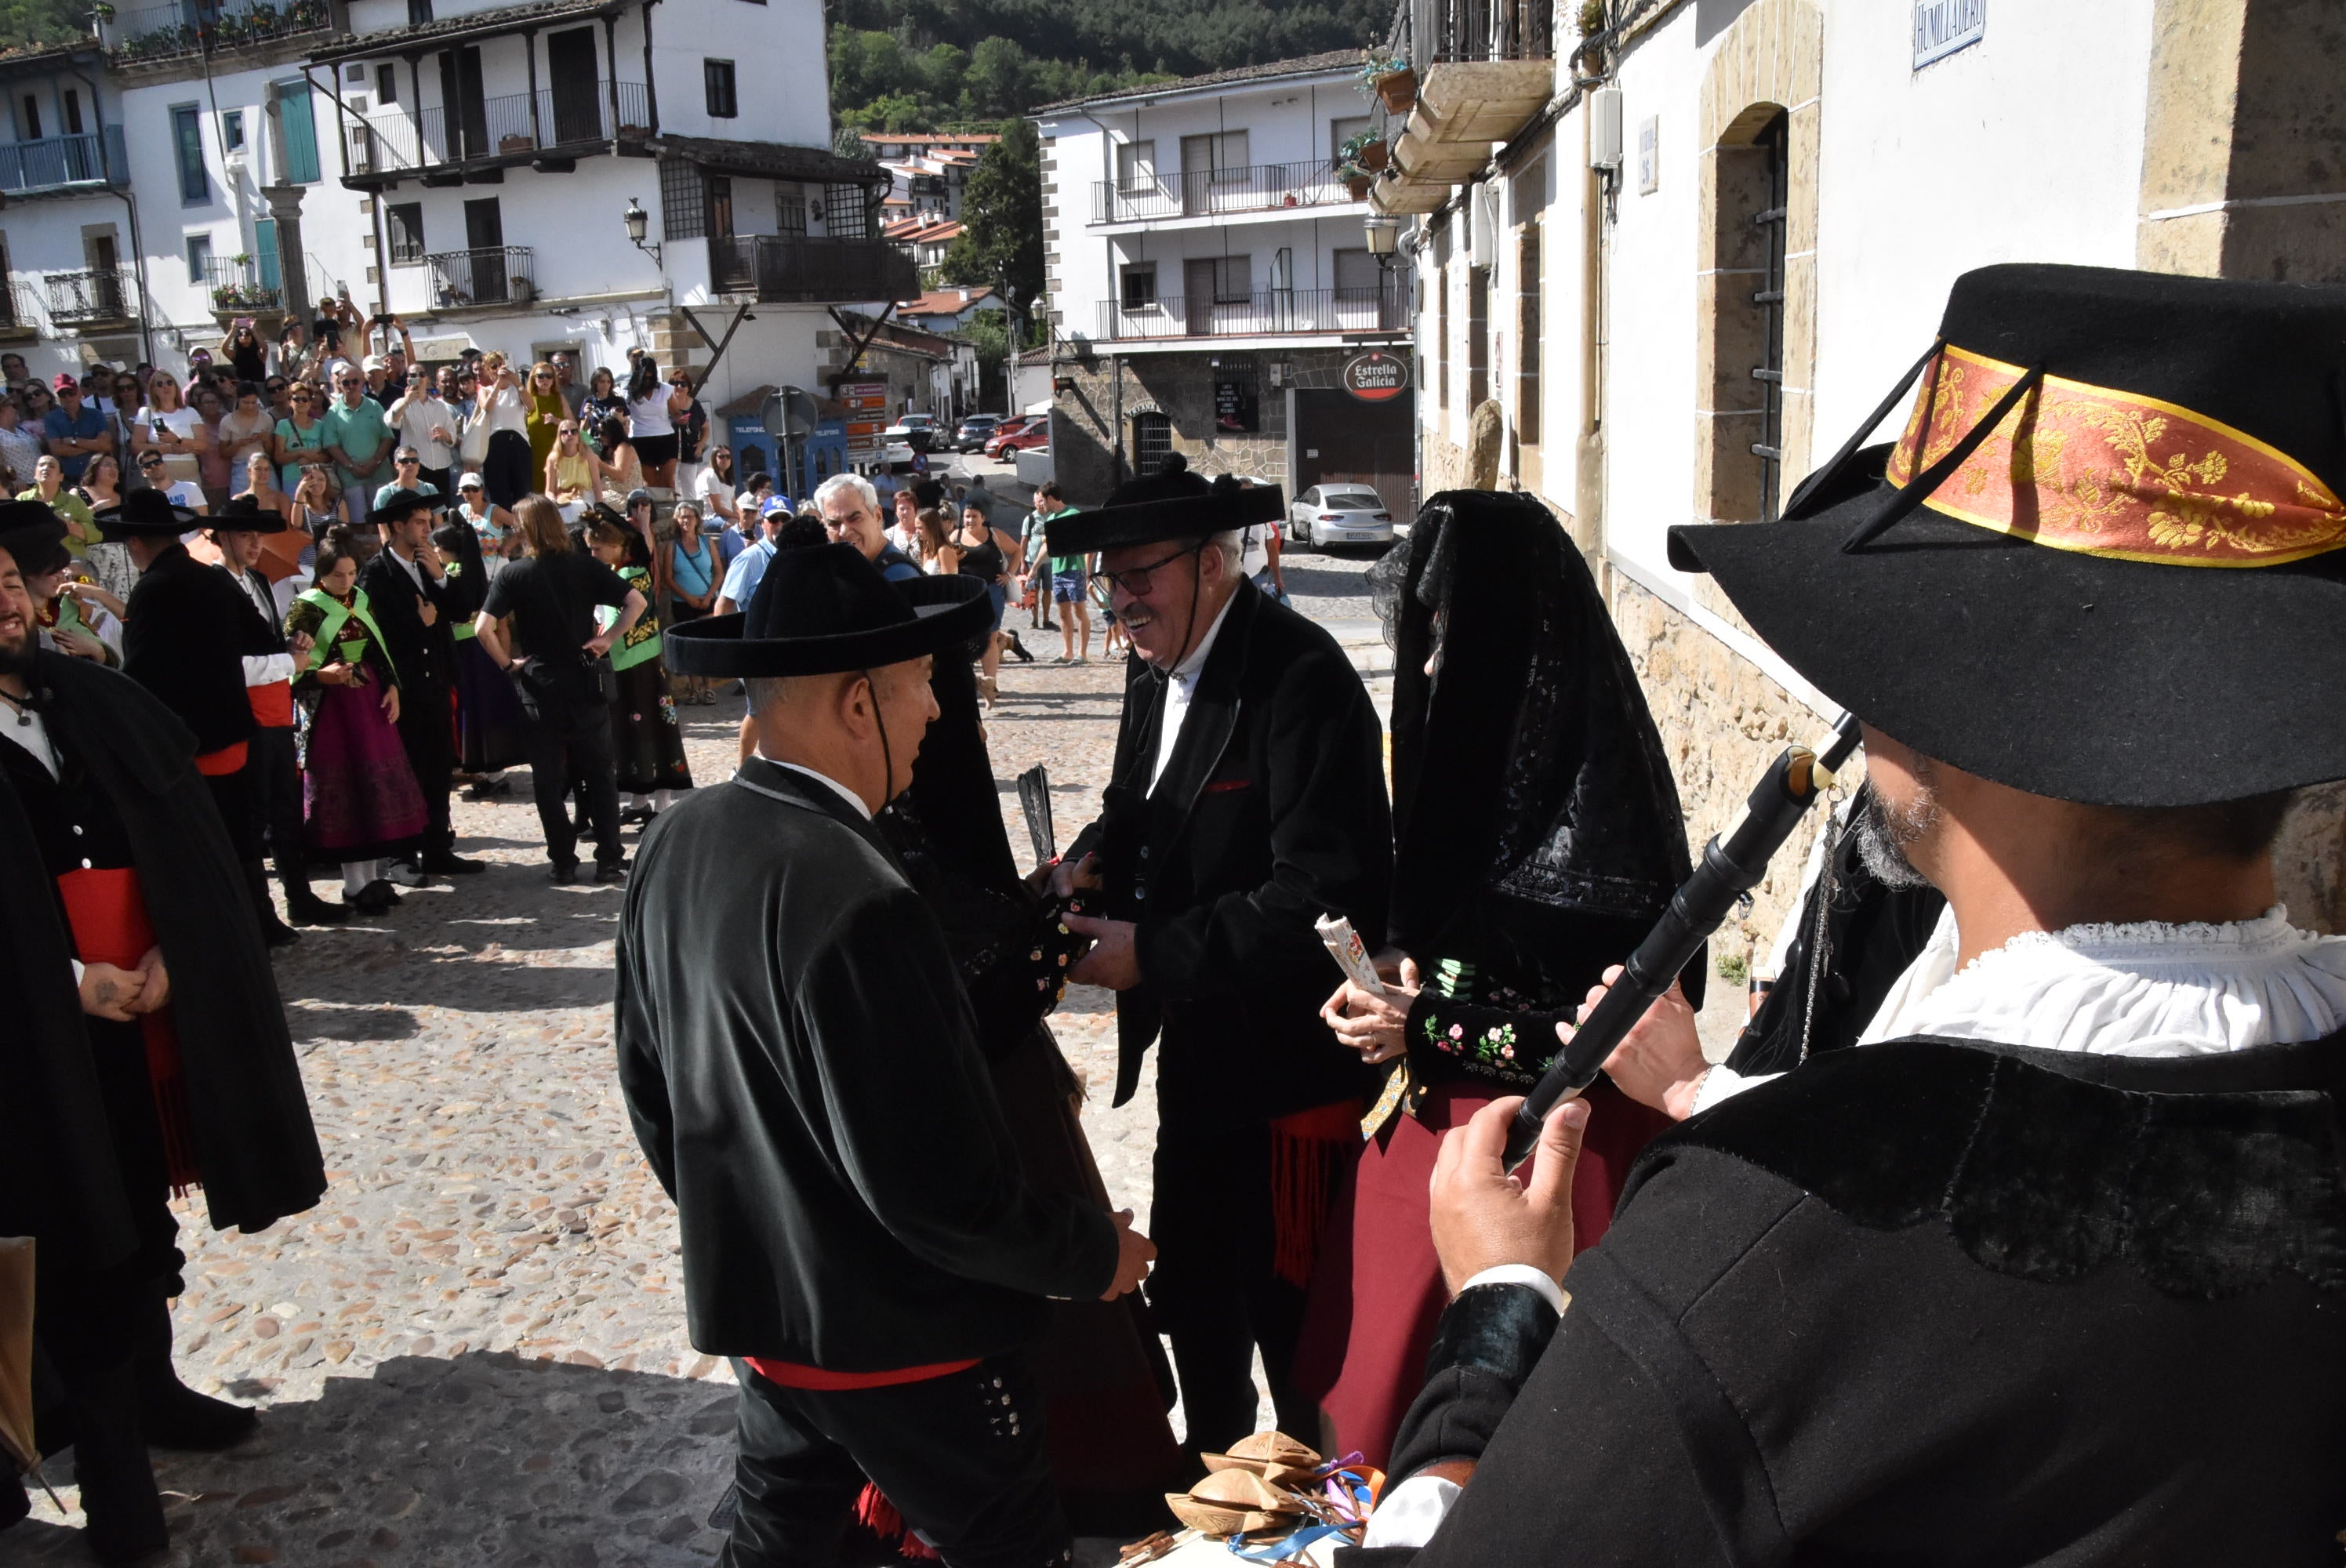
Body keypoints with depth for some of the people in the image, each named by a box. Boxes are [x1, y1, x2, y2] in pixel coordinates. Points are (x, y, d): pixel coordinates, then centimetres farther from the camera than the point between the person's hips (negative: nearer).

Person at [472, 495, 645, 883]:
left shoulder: (513, 575, -5)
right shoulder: (585, 566, -1)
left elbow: (484, 628, -14)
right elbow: (637, 602, -6)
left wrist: (508, 664, -2)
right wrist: (607, 639, -3)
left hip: (539, 688, -1)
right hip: (585, 685, 1)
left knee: (549, 779, 8)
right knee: (600, 773, 8)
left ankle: (563, 862, 11)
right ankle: (610, 860, 7)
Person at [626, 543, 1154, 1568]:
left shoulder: (678, 843, -5)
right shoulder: (855, 901, -31)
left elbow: (648, 1082, 7)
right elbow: (936, 1185, -27)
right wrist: (1092, 1254, -10)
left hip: (758, 1306, 8)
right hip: (897, 1337, -7)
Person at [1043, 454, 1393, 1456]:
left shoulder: (1300, 679, -21)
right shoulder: (1158, 683, 8)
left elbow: (1318, 892, -27)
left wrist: (1153, 955, -25)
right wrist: (1092, 863, -4)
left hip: (1290, 1062, -9)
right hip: (1195, 1055, 9)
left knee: (1290, 1304, 6)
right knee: (1190, 1292, 22)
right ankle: (1215, 1473, 44)